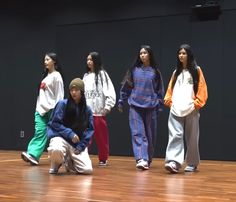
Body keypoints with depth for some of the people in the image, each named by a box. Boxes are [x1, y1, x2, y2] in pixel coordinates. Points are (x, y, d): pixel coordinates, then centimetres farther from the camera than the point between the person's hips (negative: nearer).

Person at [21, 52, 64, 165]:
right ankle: (32, 155, -16)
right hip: (41, 109, 7)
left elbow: (59, 95, -10)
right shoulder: (45, 75, 18)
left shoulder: (56, 76, -5)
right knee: (39, 132, -6)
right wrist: (38, 108, 15)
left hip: (52, 110, -7)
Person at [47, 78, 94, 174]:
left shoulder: (87, 110, 5)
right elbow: (55, 123, -6)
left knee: (87, 169, -16)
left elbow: (90, 129, 5)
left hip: (78, 143, 3)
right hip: (61, 138, -3)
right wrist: (70, 134, -18)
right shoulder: (63, 104, -3)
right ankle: (56, 163, 0)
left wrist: (81, 146, -9)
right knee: (56, 150, -40)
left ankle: (69, 162, 20)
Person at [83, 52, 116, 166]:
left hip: (99, 111, -5)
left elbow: (109, 92, -9)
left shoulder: (102, 74, -1)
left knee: (101, 136, 2)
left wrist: (107, 107, -17)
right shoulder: (86, 76, 16)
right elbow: (82, 92, 14)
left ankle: (103, 159, 11)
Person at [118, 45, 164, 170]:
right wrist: (121, 101, 9)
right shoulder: (134, 70, 6)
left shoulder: (155, 72, 5)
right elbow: (125, 87, 10)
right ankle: (141, 159, -19)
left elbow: (160, 90, 8)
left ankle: (148, 160, 18)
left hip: (151, 107, 0)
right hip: (135, 106, 0)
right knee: (138, 133, -11)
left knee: (149, 134, 6)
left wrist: (159, 105, 3)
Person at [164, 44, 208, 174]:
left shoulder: (196, 70, 5)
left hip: (191, 109, -2)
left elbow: (202, 88, 0)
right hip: (176, 109, 3)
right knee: (175, 135, -12)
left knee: (191, 138, 5)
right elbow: (170, 88, 18)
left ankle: (192, 164, 18)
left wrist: (197, 103, -8)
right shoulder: (176, 72, 18)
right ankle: (174, 162, -20)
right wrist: (169, 100, 3)